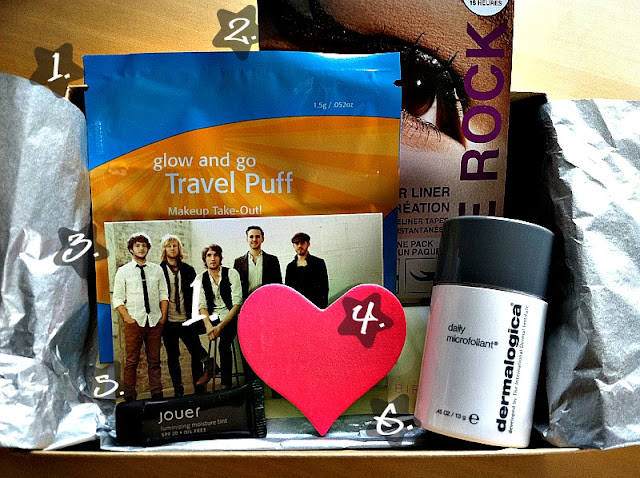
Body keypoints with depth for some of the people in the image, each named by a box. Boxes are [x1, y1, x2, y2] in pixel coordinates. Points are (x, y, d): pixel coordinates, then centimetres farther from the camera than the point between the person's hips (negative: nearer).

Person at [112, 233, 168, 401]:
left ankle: (157, 393, 15)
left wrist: (163, 316, 0)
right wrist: (127, 318, -9)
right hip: (134, 322, -2)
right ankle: (130, 396, 12)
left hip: (155, 322, 2)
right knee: (132, 360, 3)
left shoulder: (157, 269, 10)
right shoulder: (123, 271, 3)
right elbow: (118, 299, 1)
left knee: (154, 360, 8)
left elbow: (163, 294, 11)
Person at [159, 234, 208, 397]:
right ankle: (178, 390, 18)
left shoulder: (188, 270, 8)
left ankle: (199, 388, 12)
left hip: (186, 320, 2)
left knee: (197, 353, 1)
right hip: (168, 321, -1)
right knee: (173, 356, 8)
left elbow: (195, 294, 10)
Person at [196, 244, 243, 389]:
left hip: (230, 318, -4)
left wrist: (220, 326, -21)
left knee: (224, 344, -29)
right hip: (212, 319, 4)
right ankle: (207, 366, -6)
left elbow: (237, 303, -12)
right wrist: (208, 325, -20)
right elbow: (202, 305, 0)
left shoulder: (231, 274, -6)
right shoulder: (201, 278, 5)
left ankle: (226, 385, -13)